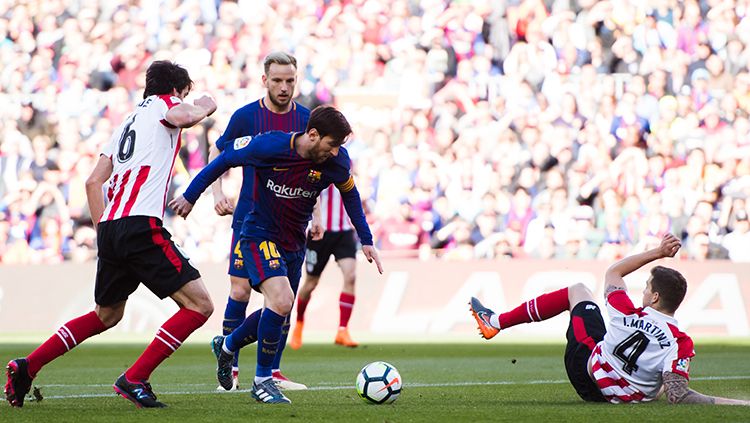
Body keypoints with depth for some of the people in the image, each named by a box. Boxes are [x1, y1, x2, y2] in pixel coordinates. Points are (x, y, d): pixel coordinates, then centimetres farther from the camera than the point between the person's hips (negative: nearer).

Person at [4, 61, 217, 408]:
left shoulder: (128, 122, 27)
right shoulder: (163, 103, 6)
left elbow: (93, 181, 24)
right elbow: (183, 117, -20)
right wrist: (203, 107, 2)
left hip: (110, 228, 9)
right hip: (141, 226, -9)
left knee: (106, 315, 26)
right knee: (199, 305, -7)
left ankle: (27, 367, 21)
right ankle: (134, 379, -13)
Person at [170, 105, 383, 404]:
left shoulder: (337, 160, -11)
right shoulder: (269, 146, -23)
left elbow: (350, 194, 10)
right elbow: (226, 158, -7)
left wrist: (366, 241, 12)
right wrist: (191, 196, 0)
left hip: (294, 244, 6)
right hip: (260, 236, -6)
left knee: (277, 314, 14)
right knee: (281, 301, -25)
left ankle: (227, 346, 44)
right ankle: (262, 380, -8)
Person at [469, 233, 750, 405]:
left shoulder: (629, 316, -23)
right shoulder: (680, 343, -28)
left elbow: (613, 272, -3)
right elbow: (678, 397, -36)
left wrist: (658, 252, -1)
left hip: (585, 370, 0)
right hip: (626, 397, 0)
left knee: (576, 291, 18)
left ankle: (496, 322, 31)